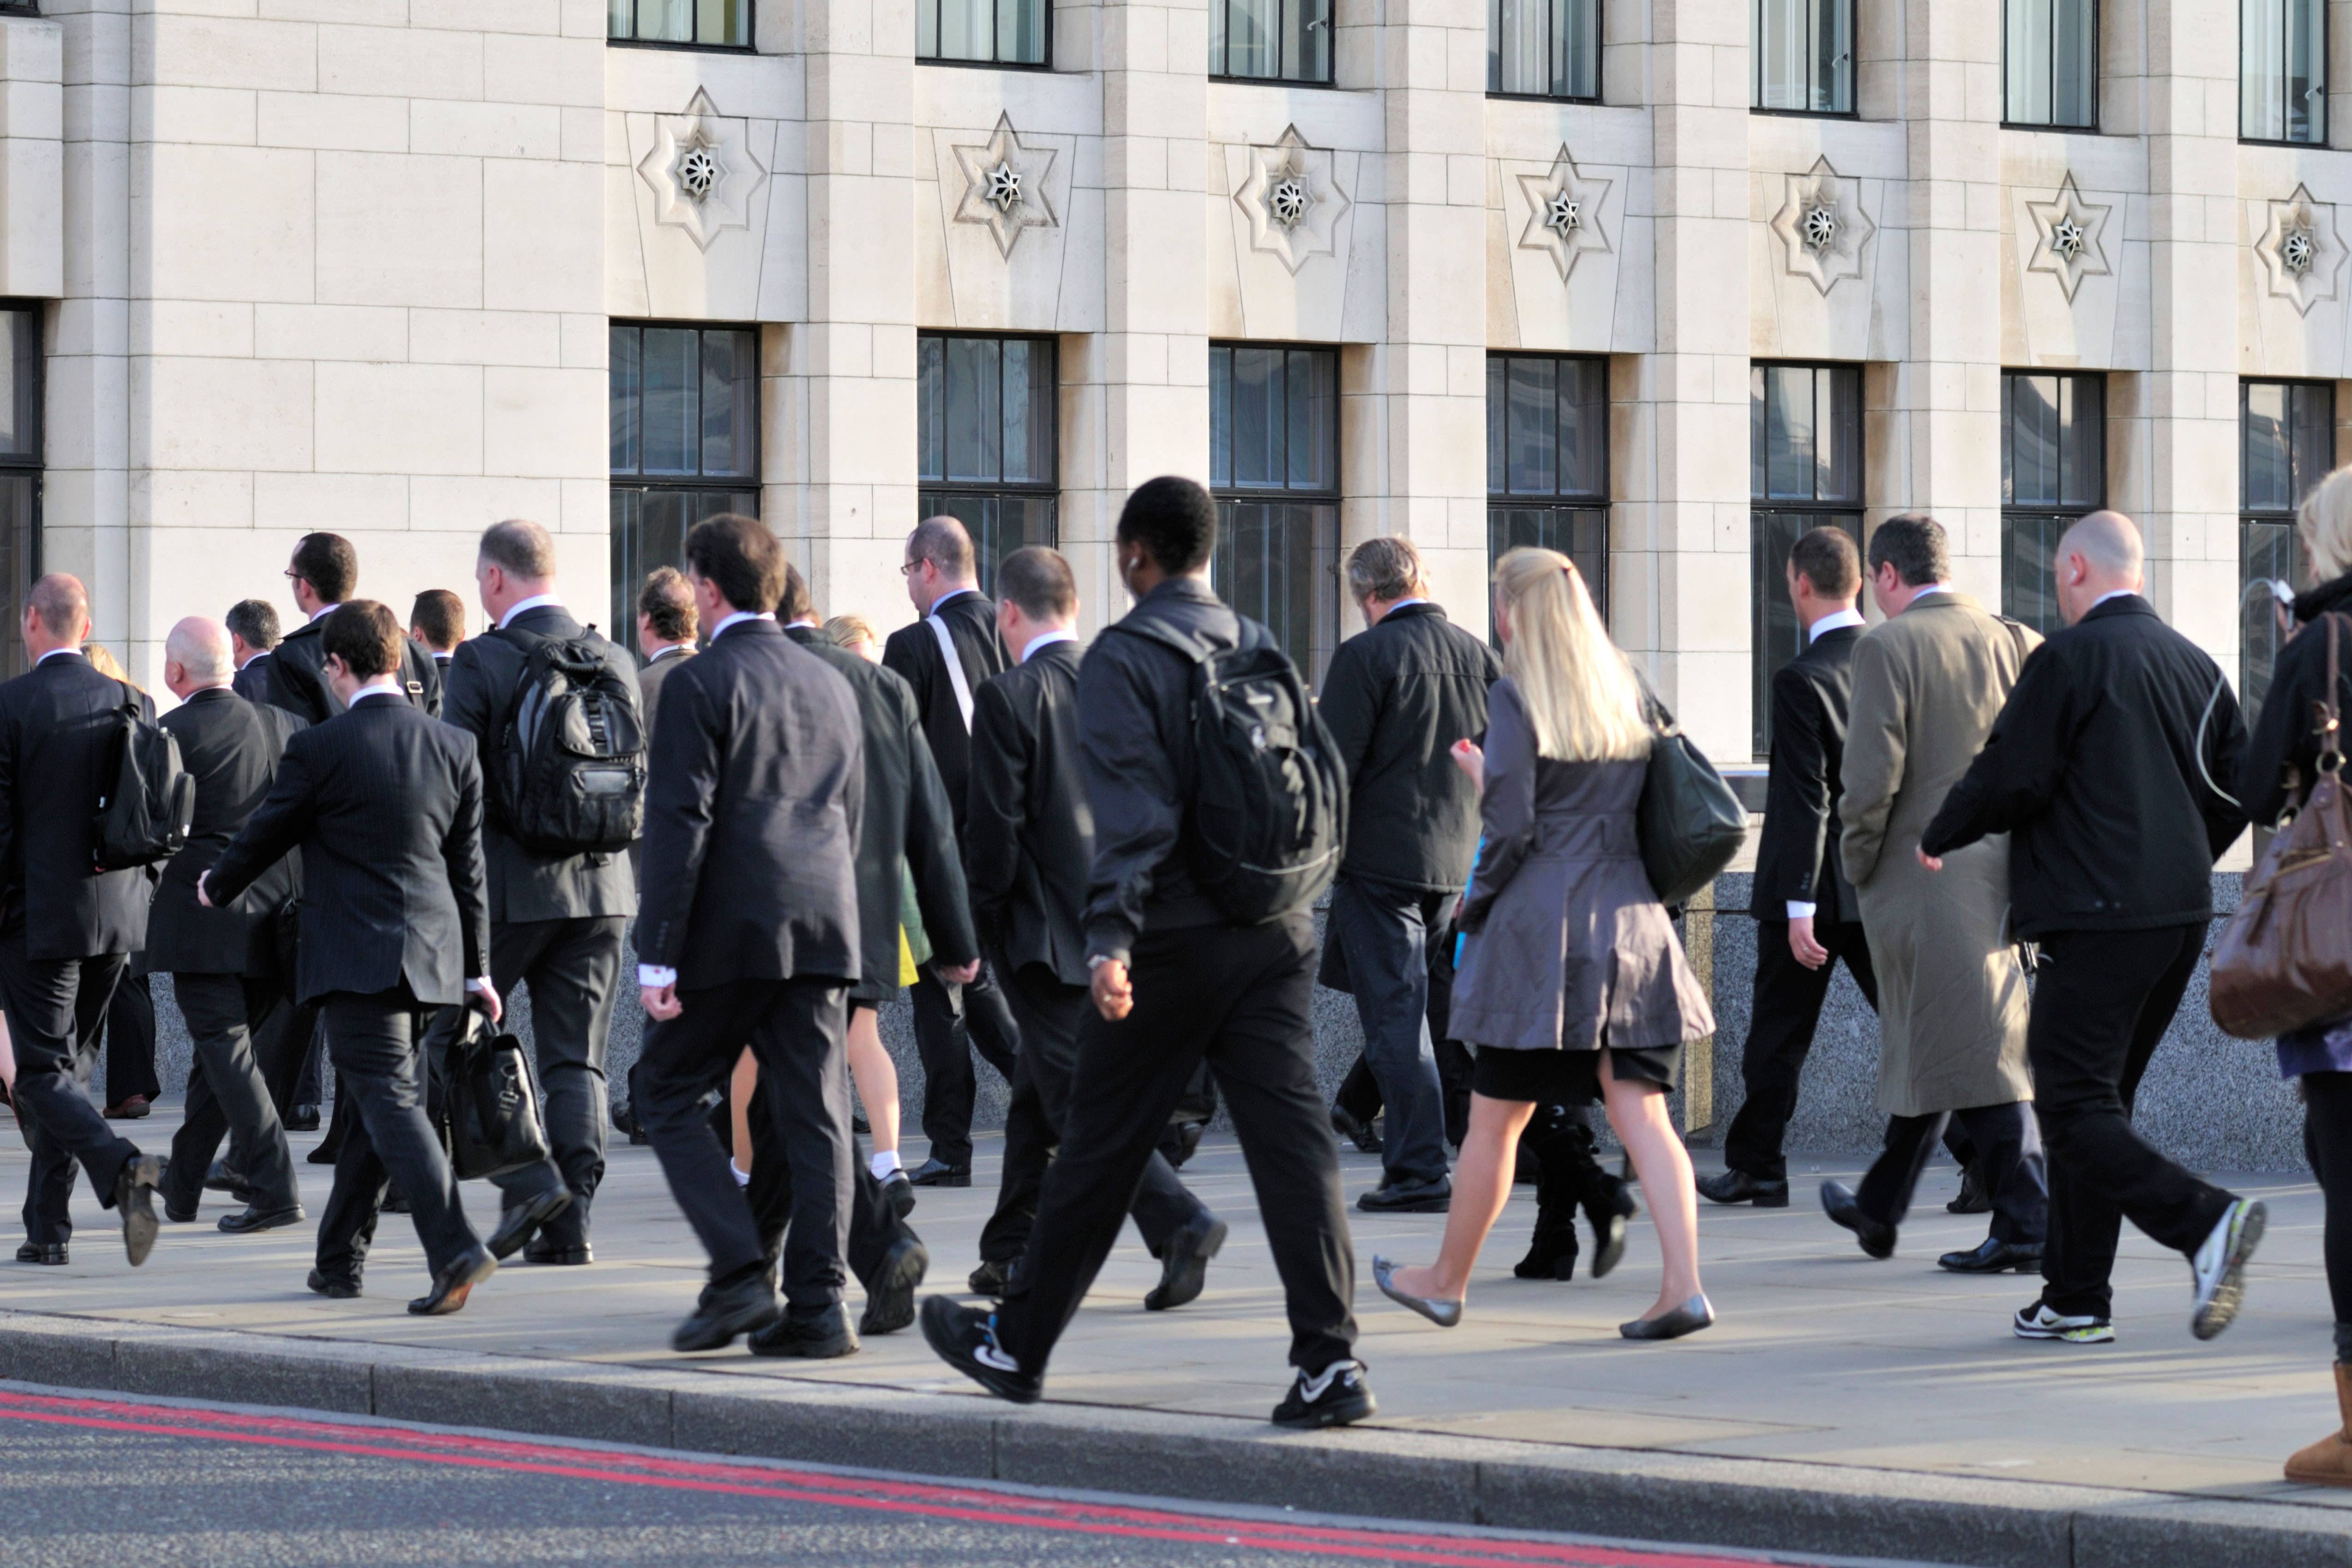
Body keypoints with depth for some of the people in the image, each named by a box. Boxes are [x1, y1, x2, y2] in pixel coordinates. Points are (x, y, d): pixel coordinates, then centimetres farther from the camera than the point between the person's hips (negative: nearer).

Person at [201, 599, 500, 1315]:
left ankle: (455, 1250, -26)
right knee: (374, 1104, 16)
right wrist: (477, 968, 18)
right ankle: (339, 1261, 26)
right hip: (428, 954, 6)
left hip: (357, 957, -6)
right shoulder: (454, 746, 5)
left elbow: (266, 834, 3)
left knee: (391, 1102, -10)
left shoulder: (320, 747, -10)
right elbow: (469, 865, 11)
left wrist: (216, 888, 24)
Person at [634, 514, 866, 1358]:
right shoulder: (831, 685, 14)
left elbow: (680, 824, -12)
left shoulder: (700, 683, -7)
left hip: (732, 931, -6)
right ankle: (816, 1304, 1)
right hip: (823, 930, 6)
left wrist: (658, 955, -12)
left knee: (667, 1095, 7)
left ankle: (740, 1273, -5)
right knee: (813, 1114, 5)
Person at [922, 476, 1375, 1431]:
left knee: (1098, 1153, 7)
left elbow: (1135, 814, -18)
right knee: (1293, 1143, -1)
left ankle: (1014, 1347, 21)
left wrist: (1111, 939, -22)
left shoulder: (1124, 658, -8)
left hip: (1172, 944, -5)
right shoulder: (1262, 650, 11)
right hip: (1276, 932, 5)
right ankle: (1330, 1361, -11)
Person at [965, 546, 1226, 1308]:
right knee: (1038, 1093, 18)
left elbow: (995, 823, -14)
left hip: (1045, 929, -7)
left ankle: (1179, 1221, -22)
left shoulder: (1008, 698, -12)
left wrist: (985, 917, -2)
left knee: (1080, 1093, -7)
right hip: (1114, 923, 7)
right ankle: (1013, 1253, 27)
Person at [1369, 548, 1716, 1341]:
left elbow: (1511, 826, -14)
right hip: (1630, 918, 5)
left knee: (1496, 1120, 7)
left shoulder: (1515, 698, -8)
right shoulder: (1628, 693, 9)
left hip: (1541, 922, -5)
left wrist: (1475, 903, 3)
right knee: (1641, 1113, 1)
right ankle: (1683, 1284, -12)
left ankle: (1447, 1282, 22)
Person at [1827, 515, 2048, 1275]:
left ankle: (2026, 1222, -5)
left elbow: (1871, 774, -16)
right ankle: (1880, 1208, 27)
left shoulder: (1887, 646, -11)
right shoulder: (2016, 641, 5)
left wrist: (1856, 863, -2)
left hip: (1920, 872, -6)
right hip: (1997, 872, 6)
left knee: (1976, 1052, -2)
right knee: (1923, 1045, 16)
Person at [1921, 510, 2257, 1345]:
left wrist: (1938, 837, 6)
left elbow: (2011, 776, -12)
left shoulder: (2069, 658, -9)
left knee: (2076, 1110, -8)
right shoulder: (2194, 663, 12)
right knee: (2096, 1099, 15)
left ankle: (2204, 1221, -27)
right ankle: (2076, 1298, 16)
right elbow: (2239, 785, 15)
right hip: (2182, 917, 8)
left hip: (2097, 920, -8)